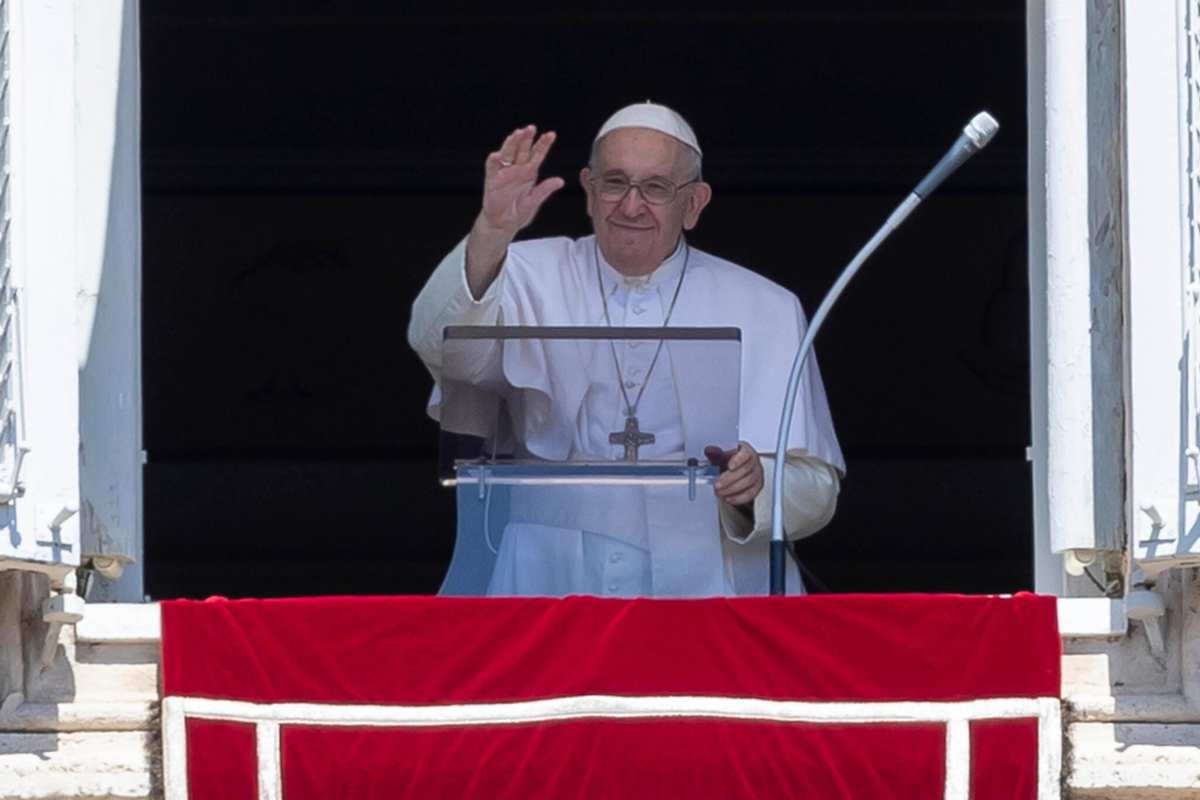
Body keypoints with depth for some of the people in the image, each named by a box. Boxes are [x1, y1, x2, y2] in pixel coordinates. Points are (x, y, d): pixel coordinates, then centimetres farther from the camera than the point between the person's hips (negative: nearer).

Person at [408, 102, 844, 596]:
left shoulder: (766, 310, 9)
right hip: (551, 588, -3)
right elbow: (439, 341, -12)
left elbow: (817, 488, 7)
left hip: (700, 588, 3)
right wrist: (491, 232, -27)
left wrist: (756, 485, -15)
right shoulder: (532, 276, 9)